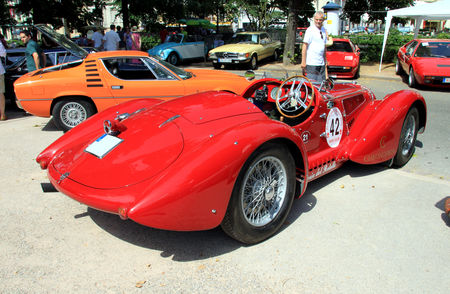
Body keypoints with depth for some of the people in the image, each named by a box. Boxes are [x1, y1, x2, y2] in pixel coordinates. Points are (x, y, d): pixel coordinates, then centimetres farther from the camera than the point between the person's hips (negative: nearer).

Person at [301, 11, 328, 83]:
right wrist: (303, 62, -16)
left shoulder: (323, 30, 15)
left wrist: (325, 61, 19)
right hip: (312, 63, -7)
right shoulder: (310, 30, -6)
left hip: (321, 63, 7)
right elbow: (304, 46, -10)